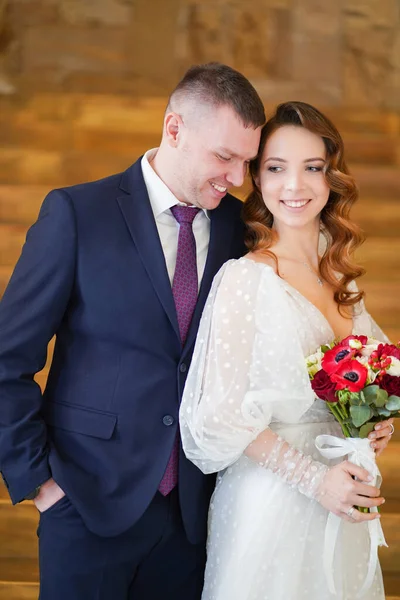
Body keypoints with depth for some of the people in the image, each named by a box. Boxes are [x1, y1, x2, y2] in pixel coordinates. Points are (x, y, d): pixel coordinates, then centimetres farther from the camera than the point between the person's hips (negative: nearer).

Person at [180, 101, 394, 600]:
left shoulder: (341, 276, 4)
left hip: (342, 498, 6)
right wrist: (314, 478, -17)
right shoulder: (244, 278, -15)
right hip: (272, 497, -6)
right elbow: (223, 415, -16)